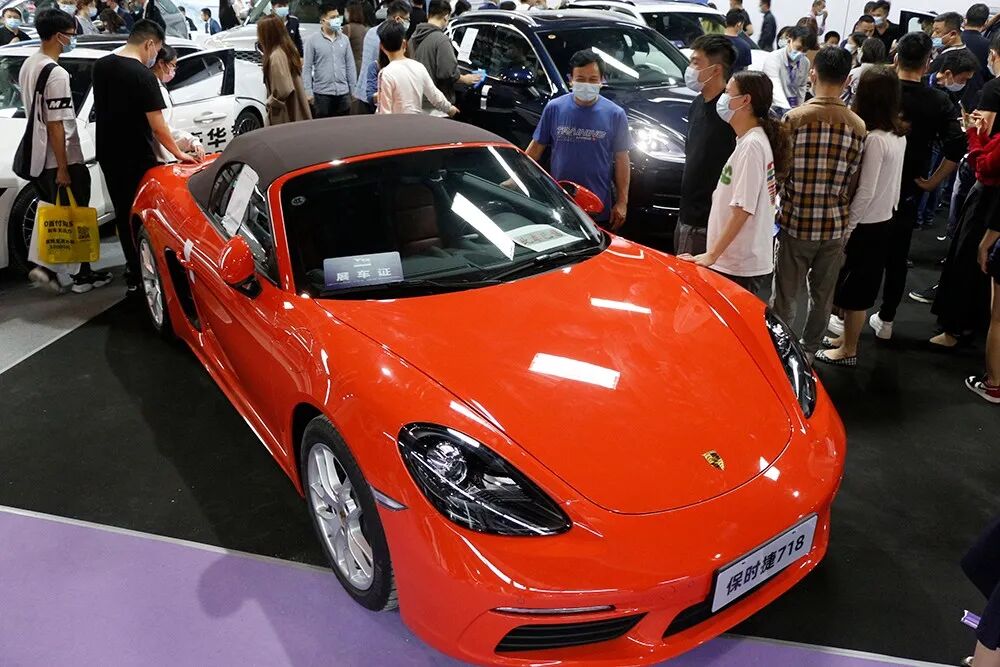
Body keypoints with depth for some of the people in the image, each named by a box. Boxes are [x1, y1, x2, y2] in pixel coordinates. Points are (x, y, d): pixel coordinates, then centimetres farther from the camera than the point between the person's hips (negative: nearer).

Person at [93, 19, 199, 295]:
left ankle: (133, 269, 24)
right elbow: (157, 127, -18)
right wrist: (179, 153, -6)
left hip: (107, 154, 7)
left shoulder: (100, 66, 6)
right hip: (136, 158, -7)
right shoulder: (143, 76, -19)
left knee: (123, 213, 15)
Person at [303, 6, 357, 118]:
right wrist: (308, 92, -8)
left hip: (343, 93, 3)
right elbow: (307, 68, -2)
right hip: (322, 93, -3)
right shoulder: (312, 40, -2)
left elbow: (350, 66, 11)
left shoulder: (344, 39, 8)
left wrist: (354, 90, 8)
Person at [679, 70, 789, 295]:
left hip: (740, 267, -9)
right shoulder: (750, 140, 13)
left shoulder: (752, 145, -17)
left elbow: (742, 209, -21)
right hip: (736, 261, 9)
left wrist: (712, 255, -19)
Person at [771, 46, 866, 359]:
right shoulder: (859, 126, -2)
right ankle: (808, 352, 30)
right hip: (835, 225, 3)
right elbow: (853, 183, 3)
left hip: (797, 221, -3)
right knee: (823, 296, 17)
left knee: (785, 297, 8)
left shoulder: (795, 117, -11)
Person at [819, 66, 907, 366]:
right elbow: (886, 183, 8)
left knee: (852, 291, 6)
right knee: (860, 287, 21)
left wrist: (844, 231, -15)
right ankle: (847, 336, 36)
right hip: (884, 220, 8)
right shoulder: (899, 134, 3)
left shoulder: (874, 139, -23)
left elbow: (865, 193, -22)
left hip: (865, 226, -8)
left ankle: (848, 351, 19)